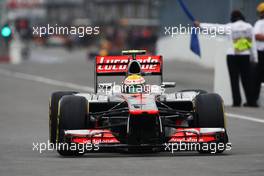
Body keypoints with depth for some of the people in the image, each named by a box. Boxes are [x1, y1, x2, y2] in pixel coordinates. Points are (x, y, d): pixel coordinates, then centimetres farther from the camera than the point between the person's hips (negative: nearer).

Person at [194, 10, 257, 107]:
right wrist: (253, 57, 4)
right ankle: (250, 101, 1)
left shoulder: (229, 27, -1)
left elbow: (214, 27, 7)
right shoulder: (248, 26, 1)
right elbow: (252, 42, -1)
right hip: (245, 56, 1)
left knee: (234, 80, 3)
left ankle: (236, 101, -2)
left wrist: (200, 25, 19)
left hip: (232, 55, -1)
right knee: (246, 80, 4)